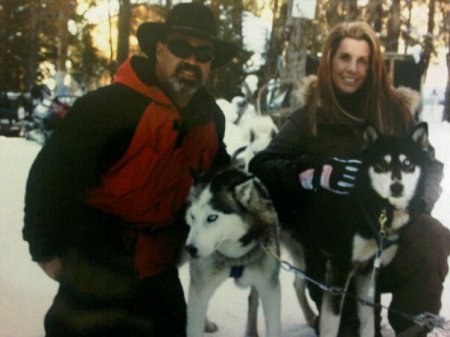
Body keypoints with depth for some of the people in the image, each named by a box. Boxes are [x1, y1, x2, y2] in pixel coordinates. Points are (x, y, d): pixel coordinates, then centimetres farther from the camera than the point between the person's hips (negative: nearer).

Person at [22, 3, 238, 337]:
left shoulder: (211, 116, 0)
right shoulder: (110, 105, -24)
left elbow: (216, 168, 22)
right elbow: (53, 173, -22)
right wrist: (46, 248, -18)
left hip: (157, 262, 7)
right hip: (97, 260, -7)